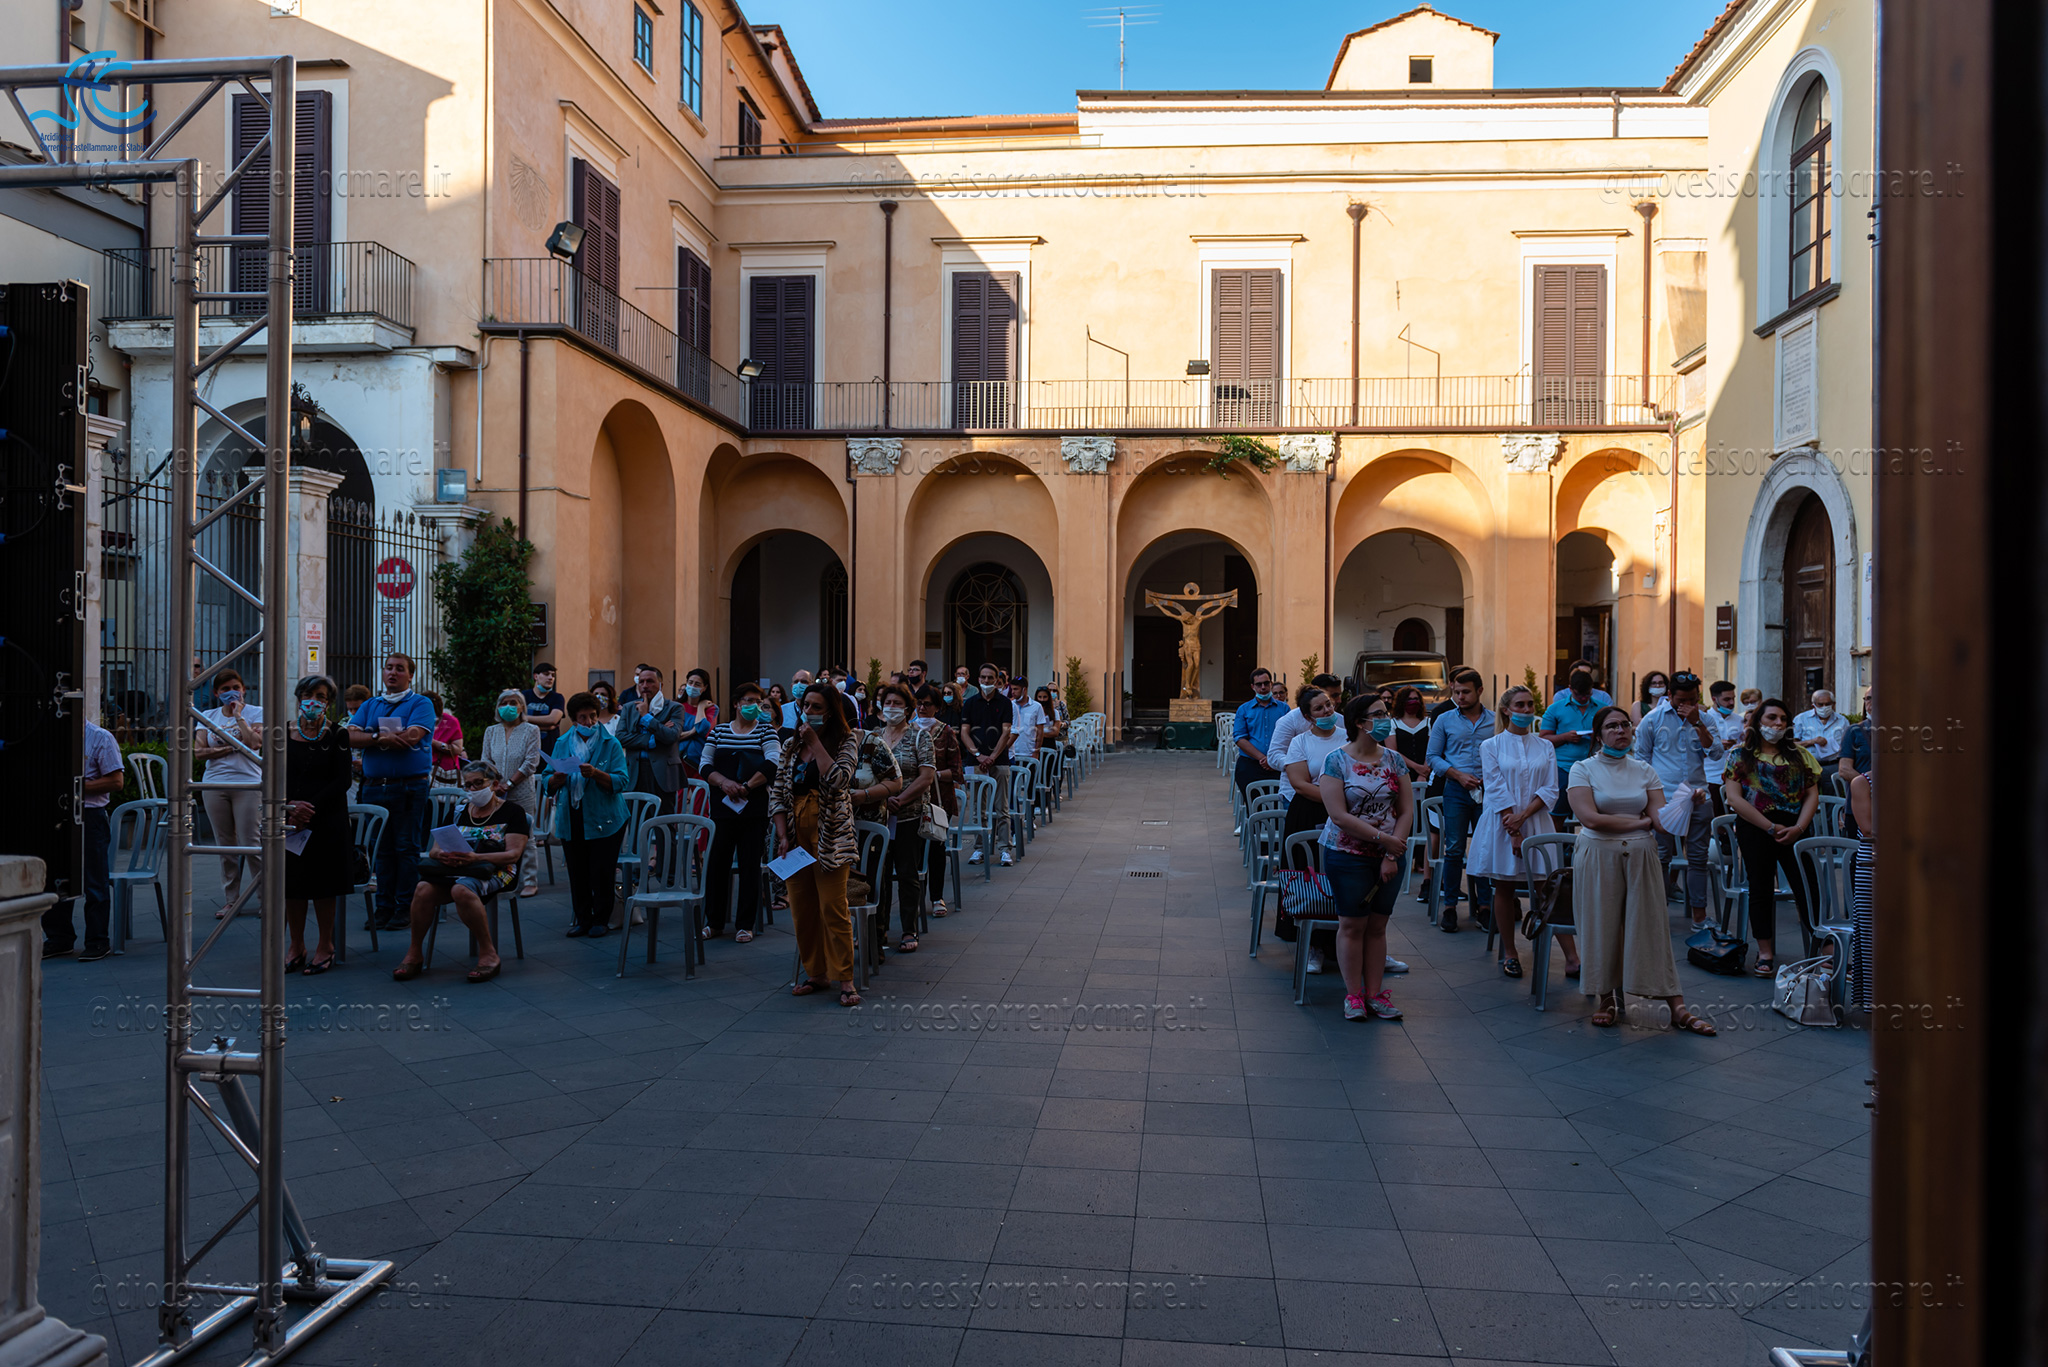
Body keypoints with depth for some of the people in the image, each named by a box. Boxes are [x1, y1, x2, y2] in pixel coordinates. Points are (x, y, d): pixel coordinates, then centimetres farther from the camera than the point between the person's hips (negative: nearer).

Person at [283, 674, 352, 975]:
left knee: (322, 885, 3)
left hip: (327, 821, -2)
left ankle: (325, 946, 15)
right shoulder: (283, 734, 6)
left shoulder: (336, 735, 0)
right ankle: (297, 947, 18)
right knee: (291, 884, 6)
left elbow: (342, 780, -5)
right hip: (289, 820, 2)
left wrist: (311, 808, -14)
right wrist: (291, 806, -12)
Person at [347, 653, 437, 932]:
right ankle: (384, 907, 14)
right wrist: (381, 737, -14)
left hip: (409, 786, -5)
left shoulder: (420, 704, 2)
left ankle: (405, 908, 3)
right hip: (374, 787, 5)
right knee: (381, 848, 8)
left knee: (407, 847, -2)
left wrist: (373, 736, -4)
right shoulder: (370, 706, 18)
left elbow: (411, 737, -14)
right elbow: (351, 737, 3)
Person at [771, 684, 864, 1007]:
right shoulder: (793, 746, 13)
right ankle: (815, 973, 20)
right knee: (801, 908, 7)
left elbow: (838, 779, -20)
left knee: (833, 908, -7)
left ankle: (845, 979, 1)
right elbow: (777, 792, 10)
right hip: (796, 836, 5)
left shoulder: (846, 743, -1)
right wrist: (783, 836, -1)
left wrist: (815, 742, -13)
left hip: (830, 836, -5)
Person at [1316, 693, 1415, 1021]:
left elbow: (1407, 810, 2)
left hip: (1389, 855, 4)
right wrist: (1381, 838, -18)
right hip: (1348, 855, -4)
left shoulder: (1393, 760, 5)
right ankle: (1354, 995, 11)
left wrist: (1392, 856, -8)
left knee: (1377, 924, 8)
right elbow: (1339, 815, -15)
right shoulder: (1336, 760, -9)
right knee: (1352, 924, 1)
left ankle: (1375, 994, 16)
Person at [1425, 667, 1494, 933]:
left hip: (1488, 791, 1)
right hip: (1456, 791, -1)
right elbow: (1433, 756, 5)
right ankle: (1449, 906, 6)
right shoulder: (1444, 721, 5)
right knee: (1454, 849, -2)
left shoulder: (1495, 721, 6)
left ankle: (1484, 905, 13)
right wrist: (1458, 775, -8)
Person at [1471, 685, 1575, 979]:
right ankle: (1509, 954, 16)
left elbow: (1551, 790, 2)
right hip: (1501, 824, -1)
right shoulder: (1491, 746, 2)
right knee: (1504, 889, 3)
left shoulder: (1545, 747, 10)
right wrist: (1514, 833, -12)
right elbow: (1496, 790, -5)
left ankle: (1572, 959, -2)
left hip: (1537, 823, 1)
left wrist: (1522, 816, -13)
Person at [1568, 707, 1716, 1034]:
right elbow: (1590, 818, -13)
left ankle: (1677, 1008, 2)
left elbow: (1662, 819, -1)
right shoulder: (1583, 769, -1)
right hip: (1598, 857, -2)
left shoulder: (1645, 771, 9)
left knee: (1652, 928, 0)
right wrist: (1639, 821, -6)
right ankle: (1606, 998, 17)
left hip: (1640, 856, 2)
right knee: (1601, 929, 2)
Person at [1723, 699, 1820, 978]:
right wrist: (1771, 827, -11)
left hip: (1794, 828, 2)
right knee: (1761, 889, 5)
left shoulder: (1799, 753, 10)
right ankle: (1765, 952, 13)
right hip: (1754, 827, -1)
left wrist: (1798, 827, -10)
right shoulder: (1741, 754, 2)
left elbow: (1812, 794, 6)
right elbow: (1734, 798, -6)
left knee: (1807, 887, -2)